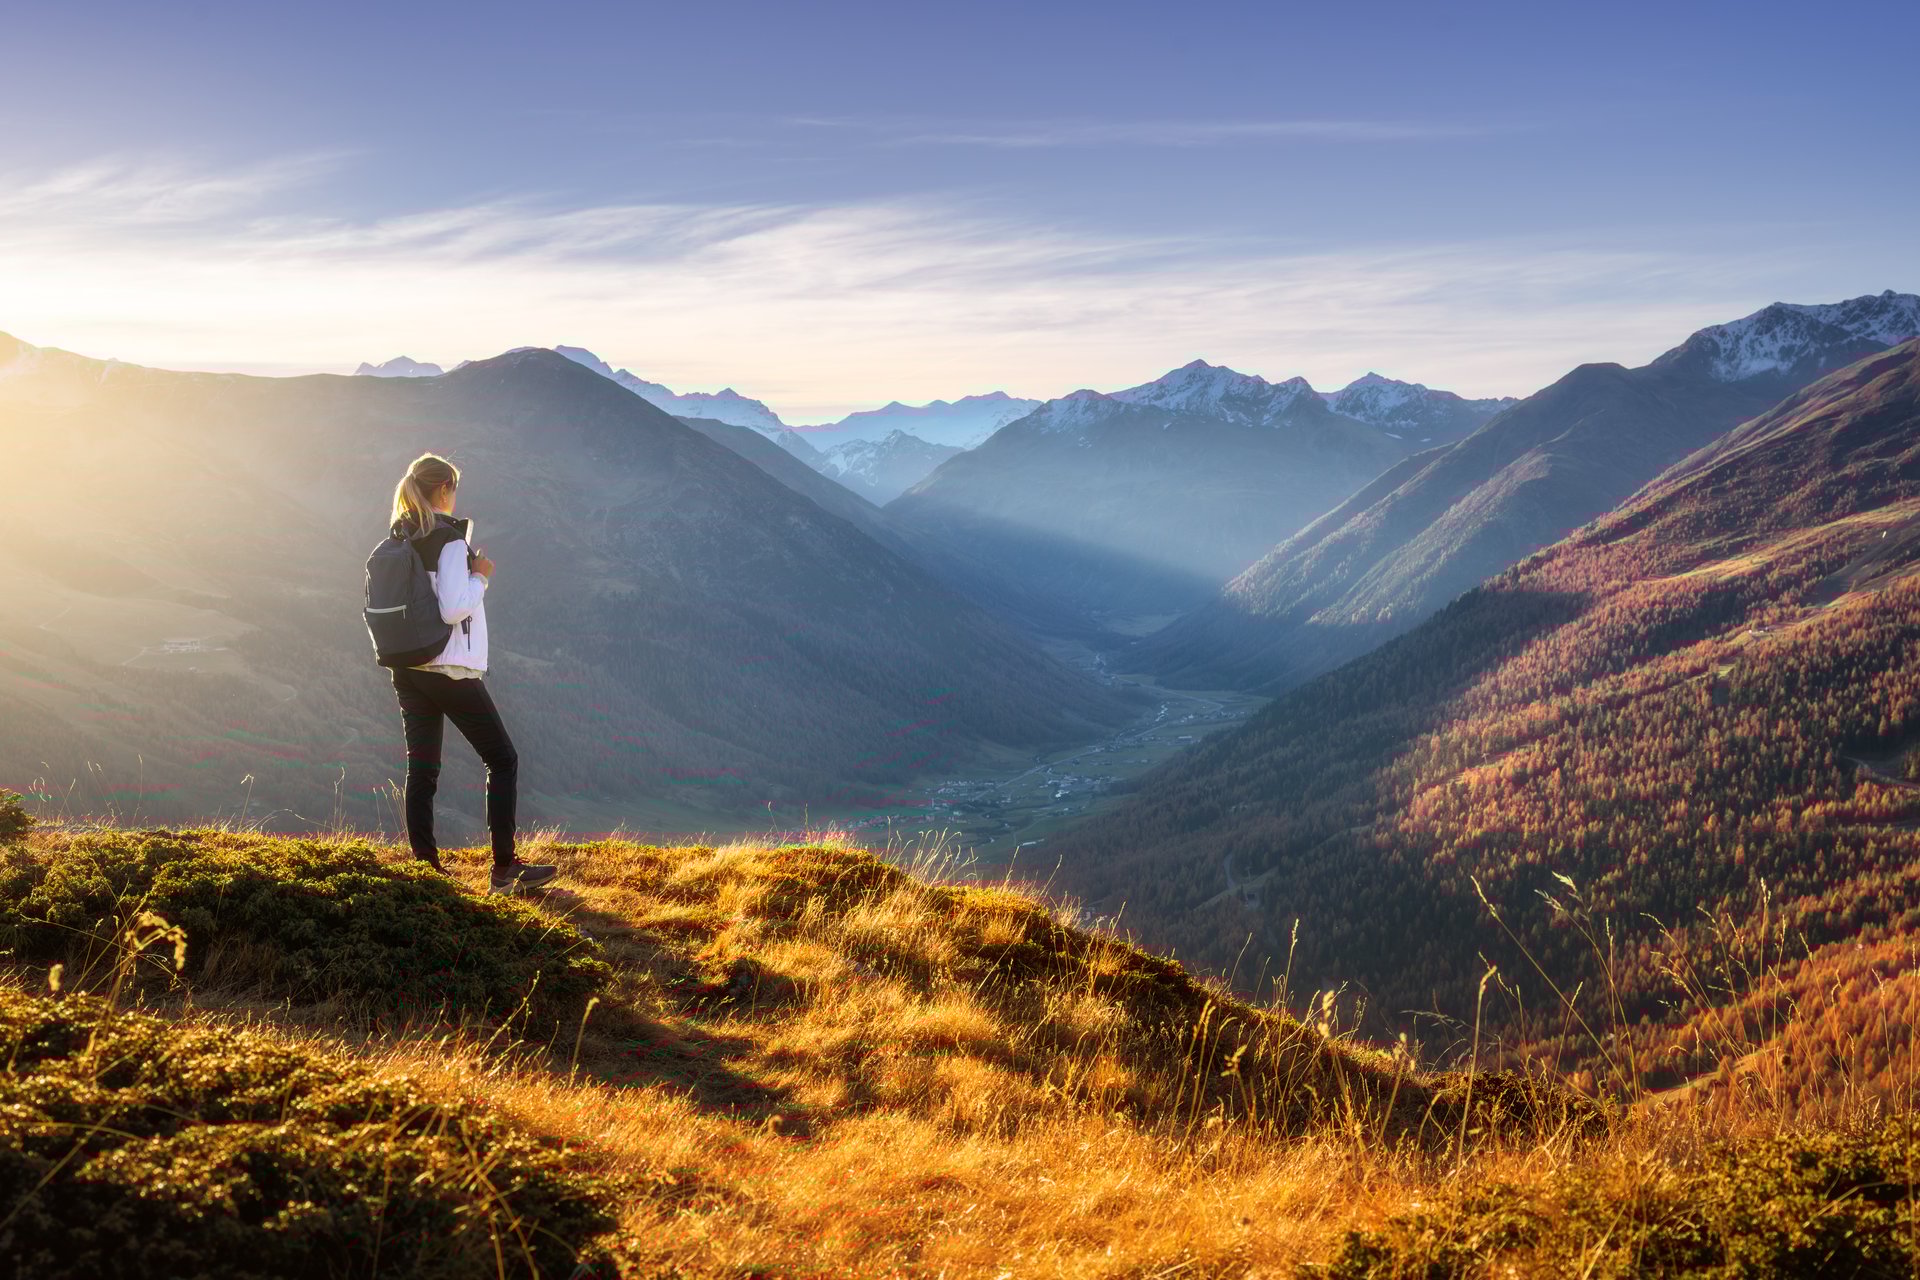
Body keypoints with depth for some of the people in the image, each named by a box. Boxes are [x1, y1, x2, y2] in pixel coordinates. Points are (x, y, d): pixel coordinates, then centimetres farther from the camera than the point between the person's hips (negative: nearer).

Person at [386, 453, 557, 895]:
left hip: (407, 670, 7)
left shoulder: (397, 541, 9)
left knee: (421, 769, 10)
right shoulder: (450, 538, -13)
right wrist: (480, 576, -5)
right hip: (450, 670, -7)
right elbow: (453, 609, -21)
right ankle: (505, 868, 2)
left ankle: (424, 864, 8)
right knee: (502, 760, 3)